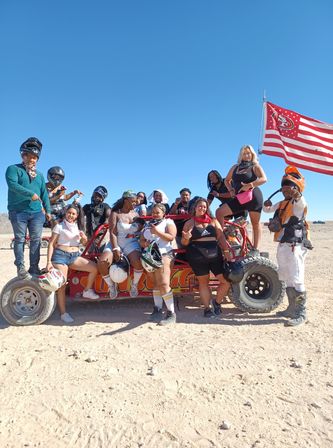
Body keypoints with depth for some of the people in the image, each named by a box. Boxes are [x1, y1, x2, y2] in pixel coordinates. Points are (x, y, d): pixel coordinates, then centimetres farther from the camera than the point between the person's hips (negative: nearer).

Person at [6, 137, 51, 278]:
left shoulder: (39, 175, 21)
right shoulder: (13, 169, 4)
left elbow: (44, 193, 17)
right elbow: (12, 185, -14)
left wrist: (48, 210, 8)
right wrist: (31, 194, -21)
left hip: (37, 212, 4)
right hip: (18, 212, -4)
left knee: (36, 240, 2)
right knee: (20, 239, 0)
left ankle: (34, 268, 7)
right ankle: (20, 268, 4)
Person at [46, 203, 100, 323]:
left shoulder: (78, 227, 15)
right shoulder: (59, 226, 1)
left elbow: (83, 244, 17)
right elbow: (51, 244, -3)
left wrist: (84, 239, -8)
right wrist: (49, 261, -12)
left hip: (75, 256, 4)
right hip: (60, 255, -4)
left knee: (94, 267, -15)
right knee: (62, 284, -11)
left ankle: (87, 291, 4)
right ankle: (63, 313, -2)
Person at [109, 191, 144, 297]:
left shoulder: (135, 214, 14)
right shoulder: (115, 214, 2)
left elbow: (141, 230, 12)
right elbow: (112, 233, -8)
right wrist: (115, 249, -19)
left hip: (131, 243, 1)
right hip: (116, 243, -1)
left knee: (138, 263, -30)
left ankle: (134, 285, 0)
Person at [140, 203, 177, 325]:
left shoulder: (168, 222, 8)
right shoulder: (147, 225, 24)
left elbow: (171, 237, -8)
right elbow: (141, 240, 19)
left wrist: (157, 232, -13)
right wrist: (145, 244, -3)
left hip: (164, 254, -6)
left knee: (164, 284, -15)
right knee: (156, 283, 8)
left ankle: (171, 314, -13)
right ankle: (157, 310, 12)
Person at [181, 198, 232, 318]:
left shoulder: (214, 221, 16)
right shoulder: (189, 223, 10)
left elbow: (221, 237, 9)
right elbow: (184, 243, 9)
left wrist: (226, 251, -3)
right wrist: (187, 238, -14)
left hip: (215, 254, 2)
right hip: (197, 255, -2)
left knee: (226, 280, -2)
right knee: (203, 282, 5)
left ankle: (217, 302, 20)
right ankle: (207, 308, 18)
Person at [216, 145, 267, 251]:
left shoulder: (255, 166, 6)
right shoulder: (235, 167, 18)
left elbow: (264, 178, -10)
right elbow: (227, 180, 27)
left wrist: (249, 185, -20)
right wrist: (230, 190, 8)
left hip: (253, 196, -4)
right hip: (239, 198, 4)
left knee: (255, 223, -1)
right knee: (219, 212, -8)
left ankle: (256, 249, 4)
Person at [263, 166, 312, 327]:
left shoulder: (299, 203, -8)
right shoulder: (282, 204, 16)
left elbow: (301, 202, -32)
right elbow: (267, 209, 26)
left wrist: (296, 194, -55)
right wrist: (267, 204, 2)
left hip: (294, 246, -9)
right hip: (282, 246, 9)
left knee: (296, 281, -9)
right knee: (287, 280, 17)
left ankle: (301, 314, -2)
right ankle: (292, 309, 29)